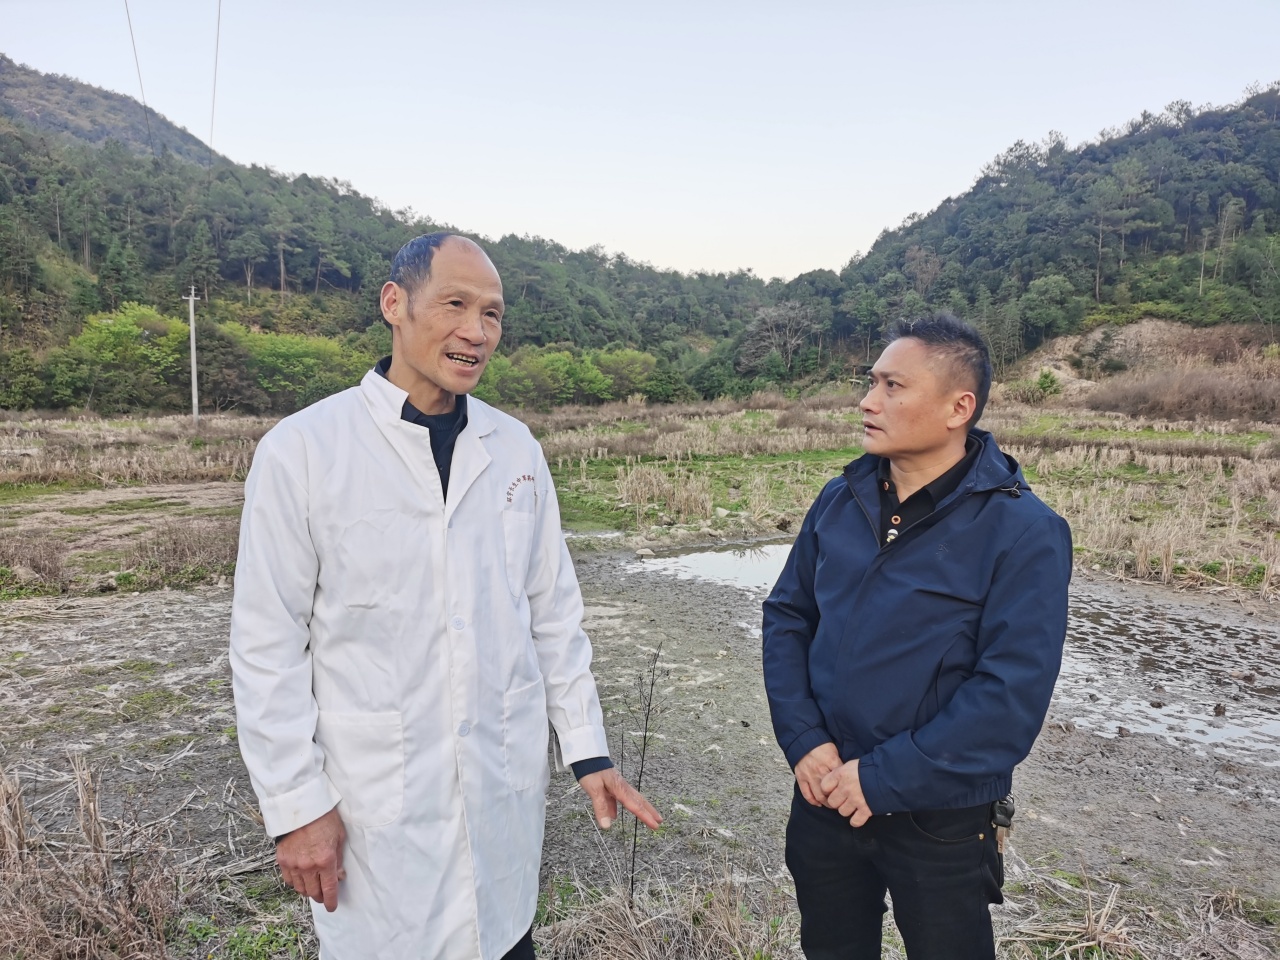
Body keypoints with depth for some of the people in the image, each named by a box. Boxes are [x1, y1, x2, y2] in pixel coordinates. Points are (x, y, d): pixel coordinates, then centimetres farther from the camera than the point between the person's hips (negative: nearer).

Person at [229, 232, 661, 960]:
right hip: (377, 800, -3)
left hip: (509, 784, 4)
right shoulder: (303, 449, -11)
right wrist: (296, 805, -7)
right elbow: (269, 646, -8)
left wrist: (588, 749, 5)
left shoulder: (516, 448, 0)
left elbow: (554, 613, 5)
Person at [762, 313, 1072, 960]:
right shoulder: (840, 500, -1)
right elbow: (786, 615, 3)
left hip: (940, 819, -4)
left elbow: (1013, 691, -21)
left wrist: (884, 778, -21)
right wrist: (803, 739, -10)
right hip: (826, 796, 5)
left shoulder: (1022, 531, -17)